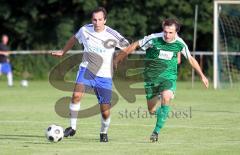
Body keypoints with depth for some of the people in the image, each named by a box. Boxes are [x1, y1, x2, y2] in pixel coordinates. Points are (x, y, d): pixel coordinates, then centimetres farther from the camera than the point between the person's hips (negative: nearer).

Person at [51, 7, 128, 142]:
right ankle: (72, 128, -16)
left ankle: (104, 133, 30)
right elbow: (74, 39, 20)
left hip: (104, 76, -1)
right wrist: (63, 52, 29)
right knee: (77, 95, -26)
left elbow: (127, 47, 1)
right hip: (87, 69, 1)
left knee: (105, 111, 0)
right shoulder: (85, 30, -2)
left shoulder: (112, 35, -10)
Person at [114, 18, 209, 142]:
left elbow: (190, 59, 9)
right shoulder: (153, 39, -17)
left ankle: (157, 130, -23)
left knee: (166, 97, -31)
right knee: (152, 110, 2)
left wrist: (202, 76, 17)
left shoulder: (180, 43, -9)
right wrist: (118, 58, 2)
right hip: (151, 77, 0)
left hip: (168, 77, 0)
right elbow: (134, 46, -4)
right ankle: (163, 112, 40)